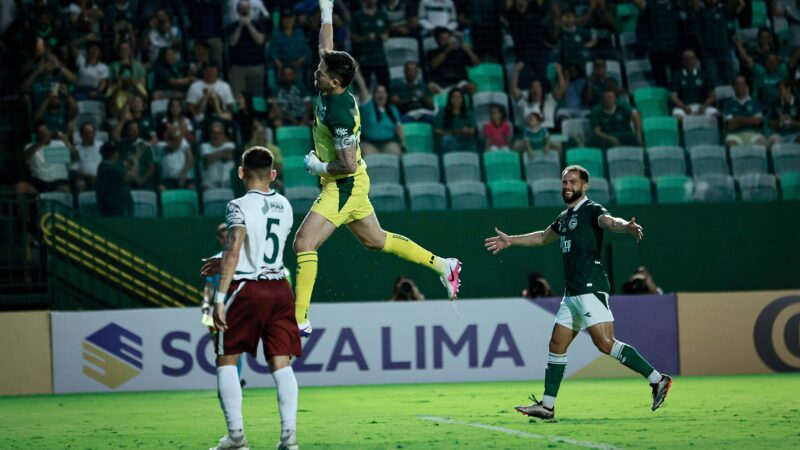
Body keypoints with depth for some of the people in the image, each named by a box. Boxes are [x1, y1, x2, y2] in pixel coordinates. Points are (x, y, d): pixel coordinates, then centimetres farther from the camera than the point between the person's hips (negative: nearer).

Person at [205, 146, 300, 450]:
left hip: (247, 289, -5)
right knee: (281, 363, 2)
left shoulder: (240, 206, -9)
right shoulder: (284, 206, 11)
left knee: (226, 362, 6)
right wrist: (224, 263, 32)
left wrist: (220, 297, -21)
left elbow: (233, 250, -20)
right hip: (280, 288, 5)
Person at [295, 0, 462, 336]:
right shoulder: (332, 91, -3)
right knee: (375, 240, 24)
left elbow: (349, 164, -27)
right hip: (348, 185, 10)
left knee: (303, 243, -15)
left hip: (344, 186, -10)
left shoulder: (339, 114, -28)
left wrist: (320, 167, -14)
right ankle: (443, 266, 33)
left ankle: (300, 319, -17)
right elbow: (326, 47, 15)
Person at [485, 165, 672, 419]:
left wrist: (627, 227, -51)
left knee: (605, 343, -19)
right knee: (557, 345, 9)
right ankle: (547, 405, 13)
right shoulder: (564, 217, 20)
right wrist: (511, 241, 46)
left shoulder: (591, 211, -6)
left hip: (591, 289, -9)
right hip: (572, 293, 9)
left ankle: (657, 379, -15)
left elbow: (609, 221, -29)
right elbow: (543, 238, 39)